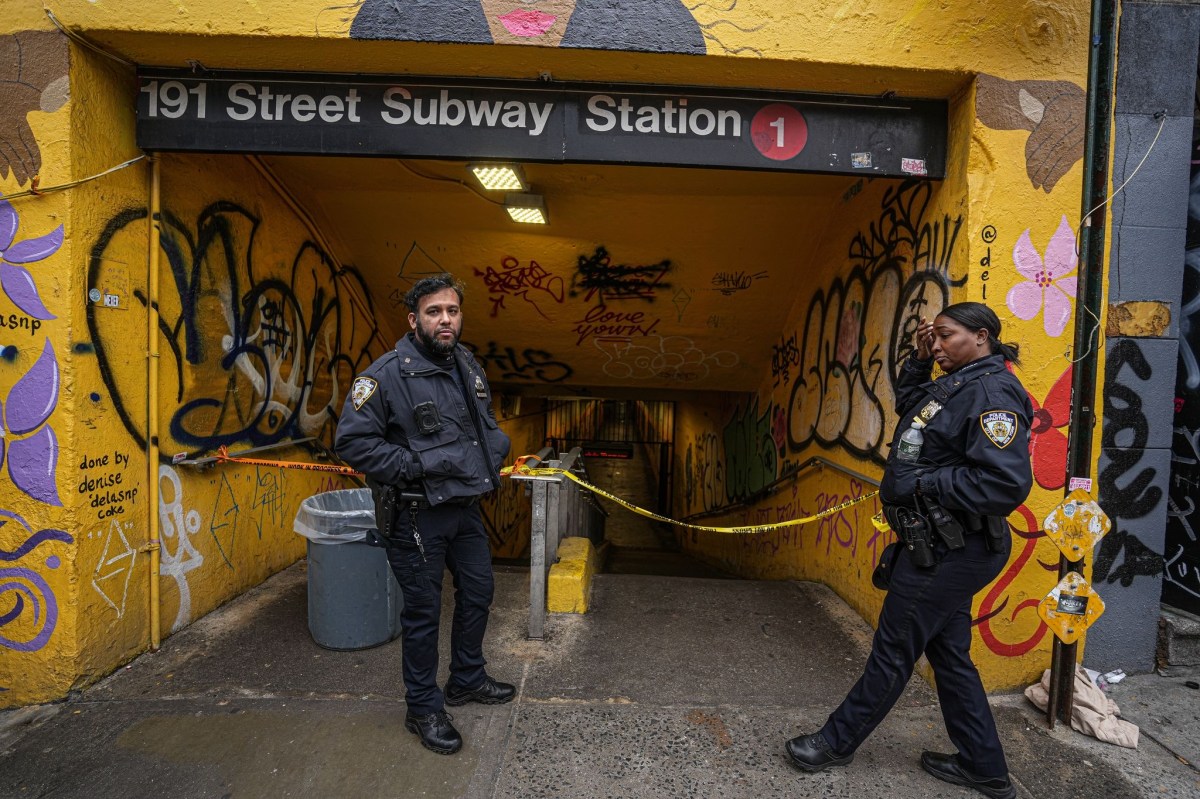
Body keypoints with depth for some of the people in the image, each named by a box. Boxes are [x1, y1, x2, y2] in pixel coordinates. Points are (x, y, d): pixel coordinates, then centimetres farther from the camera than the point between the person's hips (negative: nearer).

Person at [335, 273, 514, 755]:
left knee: (478, 593, 19)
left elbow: (487, 422, 23)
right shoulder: (387, 374, -17)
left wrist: (495, 450, 5)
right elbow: (352, 442, -19)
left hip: (466, 507, 8)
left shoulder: (468, 366, 6)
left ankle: (467, 680, 42)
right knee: (423, 611, 6)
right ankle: (424, 708, 27)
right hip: (417, 516, -7)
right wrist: (414, 467, -22)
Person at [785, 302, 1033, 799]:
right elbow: (907, 405, 29)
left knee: (893, 651, 4)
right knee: (948, 654, 18)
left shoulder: (993, 391, -18)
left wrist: (924, 483, -21)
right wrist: (919, 360, 14)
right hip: (943, 547, 10)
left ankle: (837, 742, 21)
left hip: (947, 550, -10)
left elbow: (1006, 483, -28)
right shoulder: (957, 385, 11)